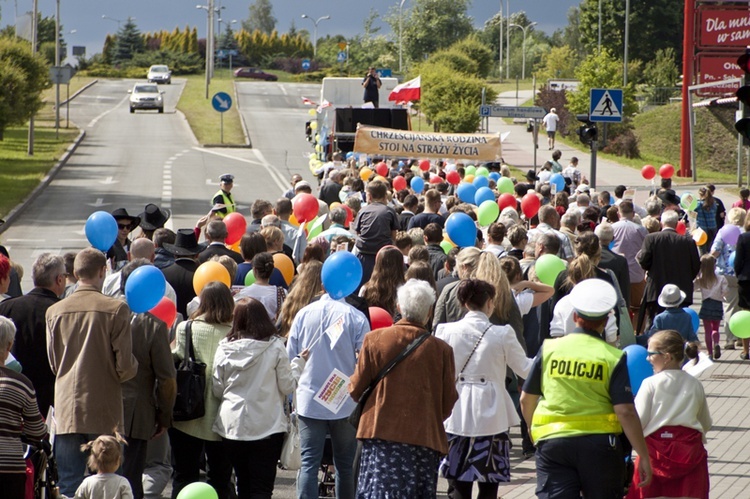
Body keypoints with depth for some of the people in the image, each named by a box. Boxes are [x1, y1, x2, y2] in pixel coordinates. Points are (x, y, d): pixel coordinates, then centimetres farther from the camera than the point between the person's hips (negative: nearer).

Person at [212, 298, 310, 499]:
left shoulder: (224, 348, 0)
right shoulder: (275, 347, -7)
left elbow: (217, 390, 5)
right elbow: (287, 386, -3)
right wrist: (299, 363, 12)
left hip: (231, 426, 3)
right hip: (267, 426, -3)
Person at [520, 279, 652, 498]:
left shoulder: (549, 349, 2)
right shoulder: (614, 358, -5)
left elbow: (527, 400, 8)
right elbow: (626, 411, -11)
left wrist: (535, 431, 27)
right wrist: (643, 456, -5)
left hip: (552, 441, 1)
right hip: (599, 442, -1)